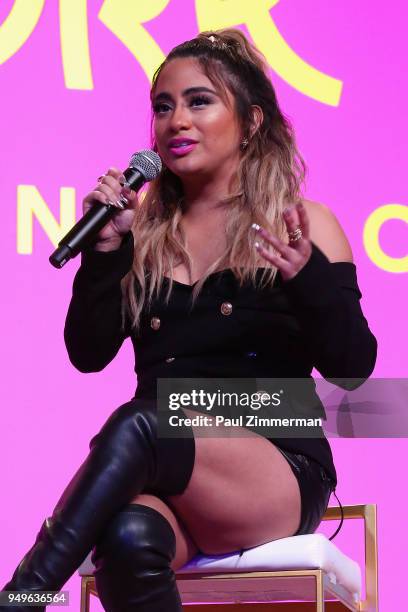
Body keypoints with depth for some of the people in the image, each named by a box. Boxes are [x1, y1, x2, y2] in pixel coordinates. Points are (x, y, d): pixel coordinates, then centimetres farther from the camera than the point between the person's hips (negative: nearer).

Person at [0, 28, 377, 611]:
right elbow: (89, 354, 9)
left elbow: (352, 370, -2)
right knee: (128, 538, -36)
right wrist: (107, 246, -3)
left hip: (279, 471, -2)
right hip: (160, 464, 3)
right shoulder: (144, 227, 15)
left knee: (138, 426, -35)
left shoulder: (301, 226, 4)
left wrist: (308, 276, -19)